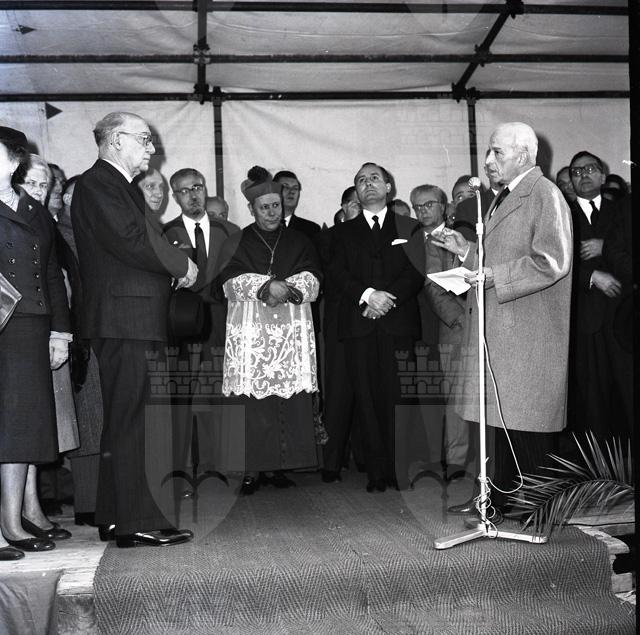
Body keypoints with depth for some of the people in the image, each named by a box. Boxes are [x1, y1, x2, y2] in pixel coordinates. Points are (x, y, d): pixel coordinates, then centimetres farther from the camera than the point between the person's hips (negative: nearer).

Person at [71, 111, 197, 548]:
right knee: (126, 419, -8)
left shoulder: (124, 187, 24)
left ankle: (118, 517, 20)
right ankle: (136, 522, -3)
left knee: (125, 418, 12)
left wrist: (176, 265, 0)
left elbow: (147, 240, 19)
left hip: (136, 320, 10)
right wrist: (182, 265, -8)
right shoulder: (96, 184, -7)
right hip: (121, 319, -10)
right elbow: (129, 240, -19)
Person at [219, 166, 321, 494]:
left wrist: (285, 289, -14)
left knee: (290, 399, -5)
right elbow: (231, 282, -2)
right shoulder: (238, 243, 12)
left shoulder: (299, 242, 17)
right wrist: (267, 286, -17)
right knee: (254, 400, -7)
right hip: (251, 330, -1)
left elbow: (311, 280, 5)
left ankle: (281, 465, 3)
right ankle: (253, 469, -2)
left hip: (292, 331, 2)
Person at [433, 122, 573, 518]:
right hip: (501, 328, 9)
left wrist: (493, 276, -20)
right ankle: (504, 498, 23)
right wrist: (466, 251, 11)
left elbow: (552, 262, -19)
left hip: (529, 333, -9)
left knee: (527, 422, -2)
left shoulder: (545, 195, -9)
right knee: (505, 420, 13)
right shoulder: (503, 199, 20)